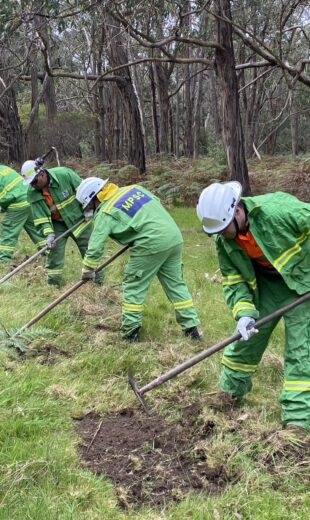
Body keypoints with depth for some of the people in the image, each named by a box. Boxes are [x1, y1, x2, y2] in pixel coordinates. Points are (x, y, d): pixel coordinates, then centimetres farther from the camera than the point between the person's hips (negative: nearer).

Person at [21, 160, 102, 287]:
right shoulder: (32, 193, -17)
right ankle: (53, 282, 7)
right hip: (57, 223, 2)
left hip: (78, 218, -2)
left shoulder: (64, 174, -28)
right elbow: (40, 217, -13)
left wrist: (88, 209, -12)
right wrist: (48, 233, -24)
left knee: (89, 247, 5)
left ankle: (98, 278, 19)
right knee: (54, 250, -6)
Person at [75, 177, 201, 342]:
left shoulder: (105, 214, -1)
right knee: (176, 283, 16)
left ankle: (130, 332, 13)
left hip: (152, 244, -7)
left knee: (133, 286, 8)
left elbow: (95, 247, -2)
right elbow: (157, 202, 27)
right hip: (175, 236, 7)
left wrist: (87, 271, 12)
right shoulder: (134, 188, 16)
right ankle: (192, 327, 18)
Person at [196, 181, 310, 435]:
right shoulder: (224, 242, -13)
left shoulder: (278, 209, -34)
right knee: (248, 334, 10)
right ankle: (232, 390, 32)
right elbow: (234, 282, -7)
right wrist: (244, 313, -23)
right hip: (267, 283, 5)